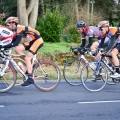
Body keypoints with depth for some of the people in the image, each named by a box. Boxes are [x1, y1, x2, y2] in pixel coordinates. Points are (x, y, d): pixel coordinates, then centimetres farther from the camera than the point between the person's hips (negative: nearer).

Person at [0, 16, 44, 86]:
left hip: (38, 40, -9)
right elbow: (13, 42, 6)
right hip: (31, 41, 9)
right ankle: (30, 65, 6)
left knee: (27, 58, -17)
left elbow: (16, 43, -32)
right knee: (17, 49, -5)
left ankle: (30, 79, -16)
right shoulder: (15, 31, 4)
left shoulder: (20, 29, -24)